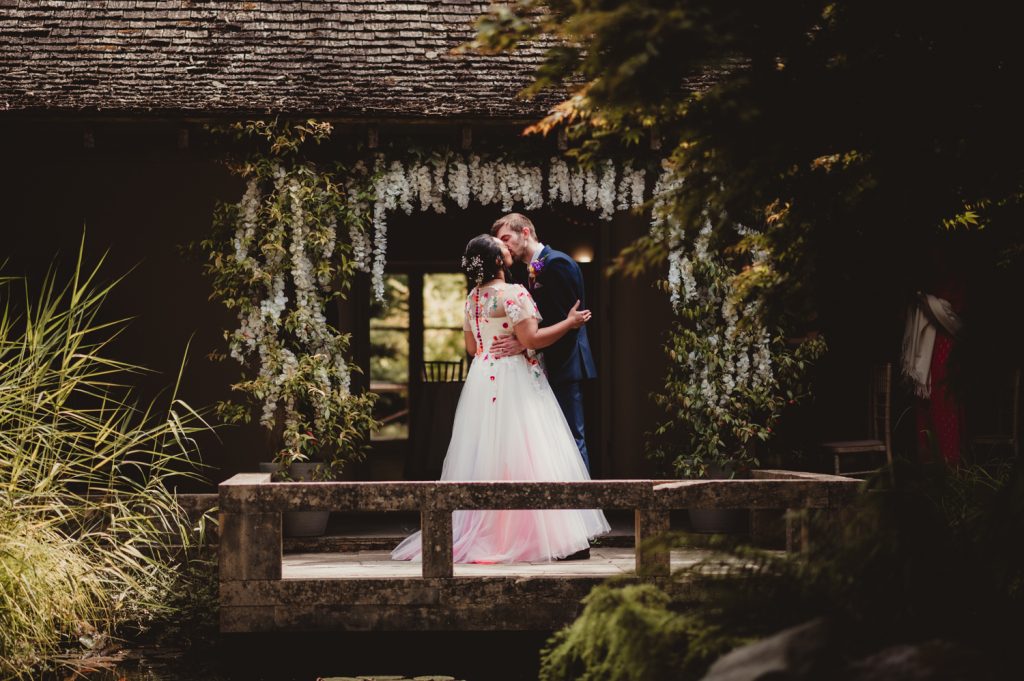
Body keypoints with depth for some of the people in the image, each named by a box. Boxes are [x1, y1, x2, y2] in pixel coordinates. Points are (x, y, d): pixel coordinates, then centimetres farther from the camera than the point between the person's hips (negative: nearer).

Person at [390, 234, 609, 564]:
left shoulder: (473, 298, 10)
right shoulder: (515, 293, -13)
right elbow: (531, 339, -17)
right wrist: (570, 322, -8)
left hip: (482, 382, 7)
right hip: (514, 381, -7)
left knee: (485, 458, 9)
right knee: (521, 457, -8)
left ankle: (481, 534, 11)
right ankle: (552, 535, -7)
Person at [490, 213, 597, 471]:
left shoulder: (557, 263, -11)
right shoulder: (532, 269, 18)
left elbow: (566, 320, -18)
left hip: (564, 365, -10)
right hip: (547, 368, 10)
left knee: (570, 438, -8)